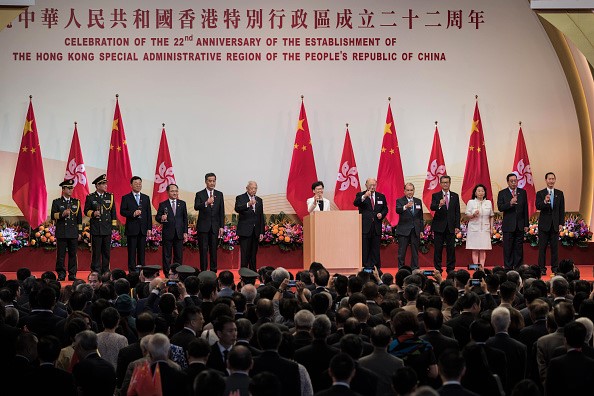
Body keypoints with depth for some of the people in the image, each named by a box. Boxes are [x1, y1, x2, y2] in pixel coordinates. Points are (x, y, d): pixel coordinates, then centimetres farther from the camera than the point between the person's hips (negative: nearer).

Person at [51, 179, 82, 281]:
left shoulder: (76, 202, 13)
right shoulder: (56, 202, 6)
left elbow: (79, 218, 13)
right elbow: (53, 216, -1)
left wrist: (80, 232, 8)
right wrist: (62, 214, -18)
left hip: (73, 233, 2)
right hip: (61, 233, -2)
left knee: (73, 254, 2)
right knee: (61, 255, -2)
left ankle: (72, 274, 7)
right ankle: (61, 274, 4)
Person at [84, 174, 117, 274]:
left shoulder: (110, 196, 10)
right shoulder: (90, 197, 2)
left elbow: (113, 212, 12)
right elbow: (86, 210, 5)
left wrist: (114, 225, 7)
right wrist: (93, 213, -16)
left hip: (107, 229, 3)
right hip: (95, 229, -3)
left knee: (107, 251, 6)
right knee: (96, 252, -1)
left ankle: (105, 272, 14)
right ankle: (96, 272, 4)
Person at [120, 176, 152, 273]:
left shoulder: (146, 198, 13)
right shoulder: (126, 198, 3)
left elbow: (149, 213, 10)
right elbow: (122, 211, -4)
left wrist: (149, 228, 4)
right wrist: (133, 214, -19)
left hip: (143, 228, 3)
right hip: (131, 228, -3)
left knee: (142, 250, 5)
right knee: (132, 250, -1)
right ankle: (132, 270, 1)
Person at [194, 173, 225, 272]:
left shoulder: (219, 195, 10)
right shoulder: (199, 194, 1)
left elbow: (222, 212, 9)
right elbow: (196, 207, -15)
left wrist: (221, 226, 3)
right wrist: (206, 203, -34)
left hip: (215, 227, 2)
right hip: (203, 226, -2)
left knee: (214, 250, 4)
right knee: (203, 250, -1)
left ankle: (213, 271, 9)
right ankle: (203, 271, 3)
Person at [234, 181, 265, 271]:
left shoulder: (259, 200, 16)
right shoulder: (240, 198, 0)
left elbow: (261, 217, 16)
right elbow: (237, 209, -20)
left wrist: (261, 232, 10)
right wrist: (248, 204, -38)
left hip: (255, 232, 5)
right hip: (245, 231, -5)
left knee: (253, 254, 7)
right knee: (245, 254, -7)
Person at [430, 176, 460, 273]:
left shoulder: (455, 196, 10)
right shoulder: (435, 195, 3)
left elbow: (457, 212, 8)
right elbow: (432, 207, -14)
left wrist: (457, 226, 1)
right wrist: (439, 205, -36)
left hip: (451, 227, 2)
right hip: (439, 226, -2)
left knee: (451, 249, 2)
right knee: (438, 249, 0)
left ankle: (450, 269, 9)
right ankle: (438, 269, 6)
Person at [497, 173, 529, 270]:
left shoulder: (522, 192, 8)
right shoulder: (502, 193, 0)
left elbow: (525, 209, 8)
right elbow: (500, 208, -11)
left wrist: (526, 224, 5)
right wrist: (510, 203, -28)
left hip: (520, 225, 2)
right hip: (508, 225, -2)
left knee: (519, 248, 5)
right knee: (508, 248, 0)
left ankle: (518, 268, 9)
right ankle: (508, 268, 5)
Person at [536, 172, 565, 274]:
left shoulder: (559, 193, 9)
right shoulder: (540, 193, 2)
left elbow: (562, 210, 8)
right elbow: (537, 206, -11)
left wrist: (561, 223, 1)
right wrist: (545, 202, -31)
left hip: (555, 224, 2)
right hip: (544, 224, -2)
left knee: (555, 247, 3)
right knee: (542, 247, 0)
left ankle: (555, 268, 9)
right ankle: (542, 268, 3)